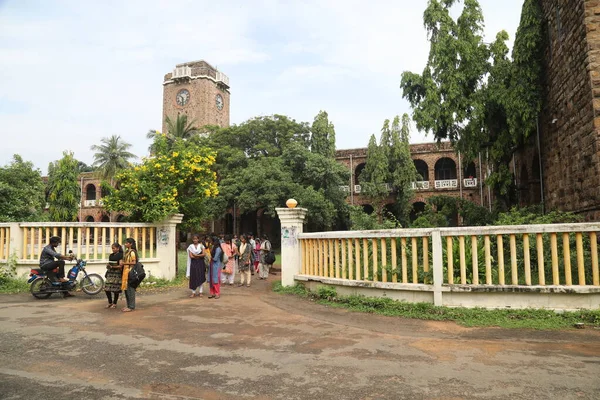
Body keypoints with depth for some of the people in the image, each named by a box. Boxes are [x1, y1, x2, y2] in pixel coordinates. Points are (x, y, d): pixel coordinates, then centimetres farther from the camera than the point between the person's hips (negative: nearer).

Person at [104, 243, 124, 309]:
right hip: (110, 273, 6)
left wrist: (112, 266, -20)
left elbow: (120, 266, -11)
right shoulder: (111, 255, 15)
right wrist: (108, 266, 2)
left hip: (117, 274, -6)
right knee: (107, 289, 2)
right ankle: (110, 302, 18)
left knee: (116, 289, -3)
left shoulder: (120, 255, -5)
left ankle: (114, 303, 11)